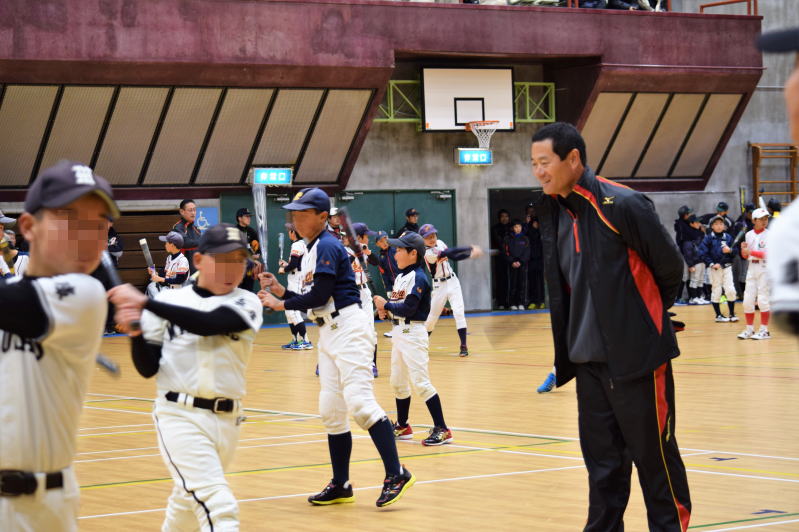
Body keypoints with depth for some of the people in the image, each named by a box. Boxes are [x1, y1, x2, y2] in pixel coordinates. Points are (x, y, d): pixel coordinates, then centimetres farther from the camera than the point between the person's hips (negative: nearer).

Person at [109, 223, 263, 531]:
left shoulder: (247, 303, 0)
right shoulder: (169, 301, -1)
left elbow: (208, 323, -22)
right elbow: (148, 369, 0)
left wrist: (144, 302, -26)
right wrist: (136, 331, -20)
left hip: (227, 421, 3)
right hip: (180, 417, -3)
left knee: (190, 507, 20)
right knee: (219, 507, -17)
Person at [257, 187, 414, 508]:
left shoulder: (327, 246, -12)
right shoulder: (310, 251, 16)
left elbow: (319, 296, -17)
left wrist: (281, 304, -5)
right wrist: (280, 291, 5)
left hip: (347, 328, -10)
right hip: (328, 333, 10)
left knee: (359, 401, -18)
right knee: (330, 411, 9)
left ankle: (396, 475, -16)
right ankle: (341, 485, 16)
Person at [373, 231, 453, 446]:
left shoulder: (418, 278, -15)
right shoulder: (400, 277, 14)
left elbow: (408, 308, -23)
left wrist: (386, 305, -10)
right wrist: (386, 310, -2)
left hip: (413, 334, -10)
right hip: (398, 332, 10)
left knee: (420, 382, -11)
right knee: (398, 382, 16)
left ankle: (442, 429, -9)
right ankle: (402, 426, 29)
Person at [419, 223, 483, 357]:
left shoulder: (440, 243, 4)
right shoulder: (428, 253, -19)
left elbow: (454, 257, 9)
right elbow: (451, 252, -27)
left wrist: (470, 254, -6)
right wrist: (470, 248, -28)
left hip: (452, 282, 5)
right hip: (439, 286, -4)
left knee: (458, 312, -9)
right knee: (433, 316, 2)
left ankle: (463, 345, -8)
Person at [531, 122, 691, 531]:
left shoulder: (621, 205, -15)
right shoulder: (552, 212, 6)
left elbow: (670, 266, -8)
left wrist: (646, 314, 6)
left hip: (636, 357, -7)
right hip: (588, 358, 7)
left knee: (654, 457, 2)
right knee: (602, 463, 12)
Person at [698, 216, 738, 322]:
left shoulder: (728, 237, 6)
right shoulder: (708, 238, -3)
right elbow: (702, 253, -7)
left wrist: (730, 250, -12)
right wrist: (711, 264, -14)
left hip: (727, 267, 2)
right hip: (714, 268, -2)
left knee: (731, 290, -3)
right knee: (716, 290, 4)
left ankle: (732, 314, 9)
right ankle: (718, 315, 14)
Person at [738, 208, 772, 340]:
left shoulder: (769, 235, -5)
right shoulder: (749, 235, 10)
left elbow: (768, 254, -14)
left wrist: (751, 252, -20)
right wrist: (743, 250, -7)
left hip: (765, 268, -5)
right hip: (751, 268, 5)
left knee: (762, 299, -5)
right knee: (747, 300, 4)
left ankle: (764, 330, 3)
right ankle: (749, 329, 15)